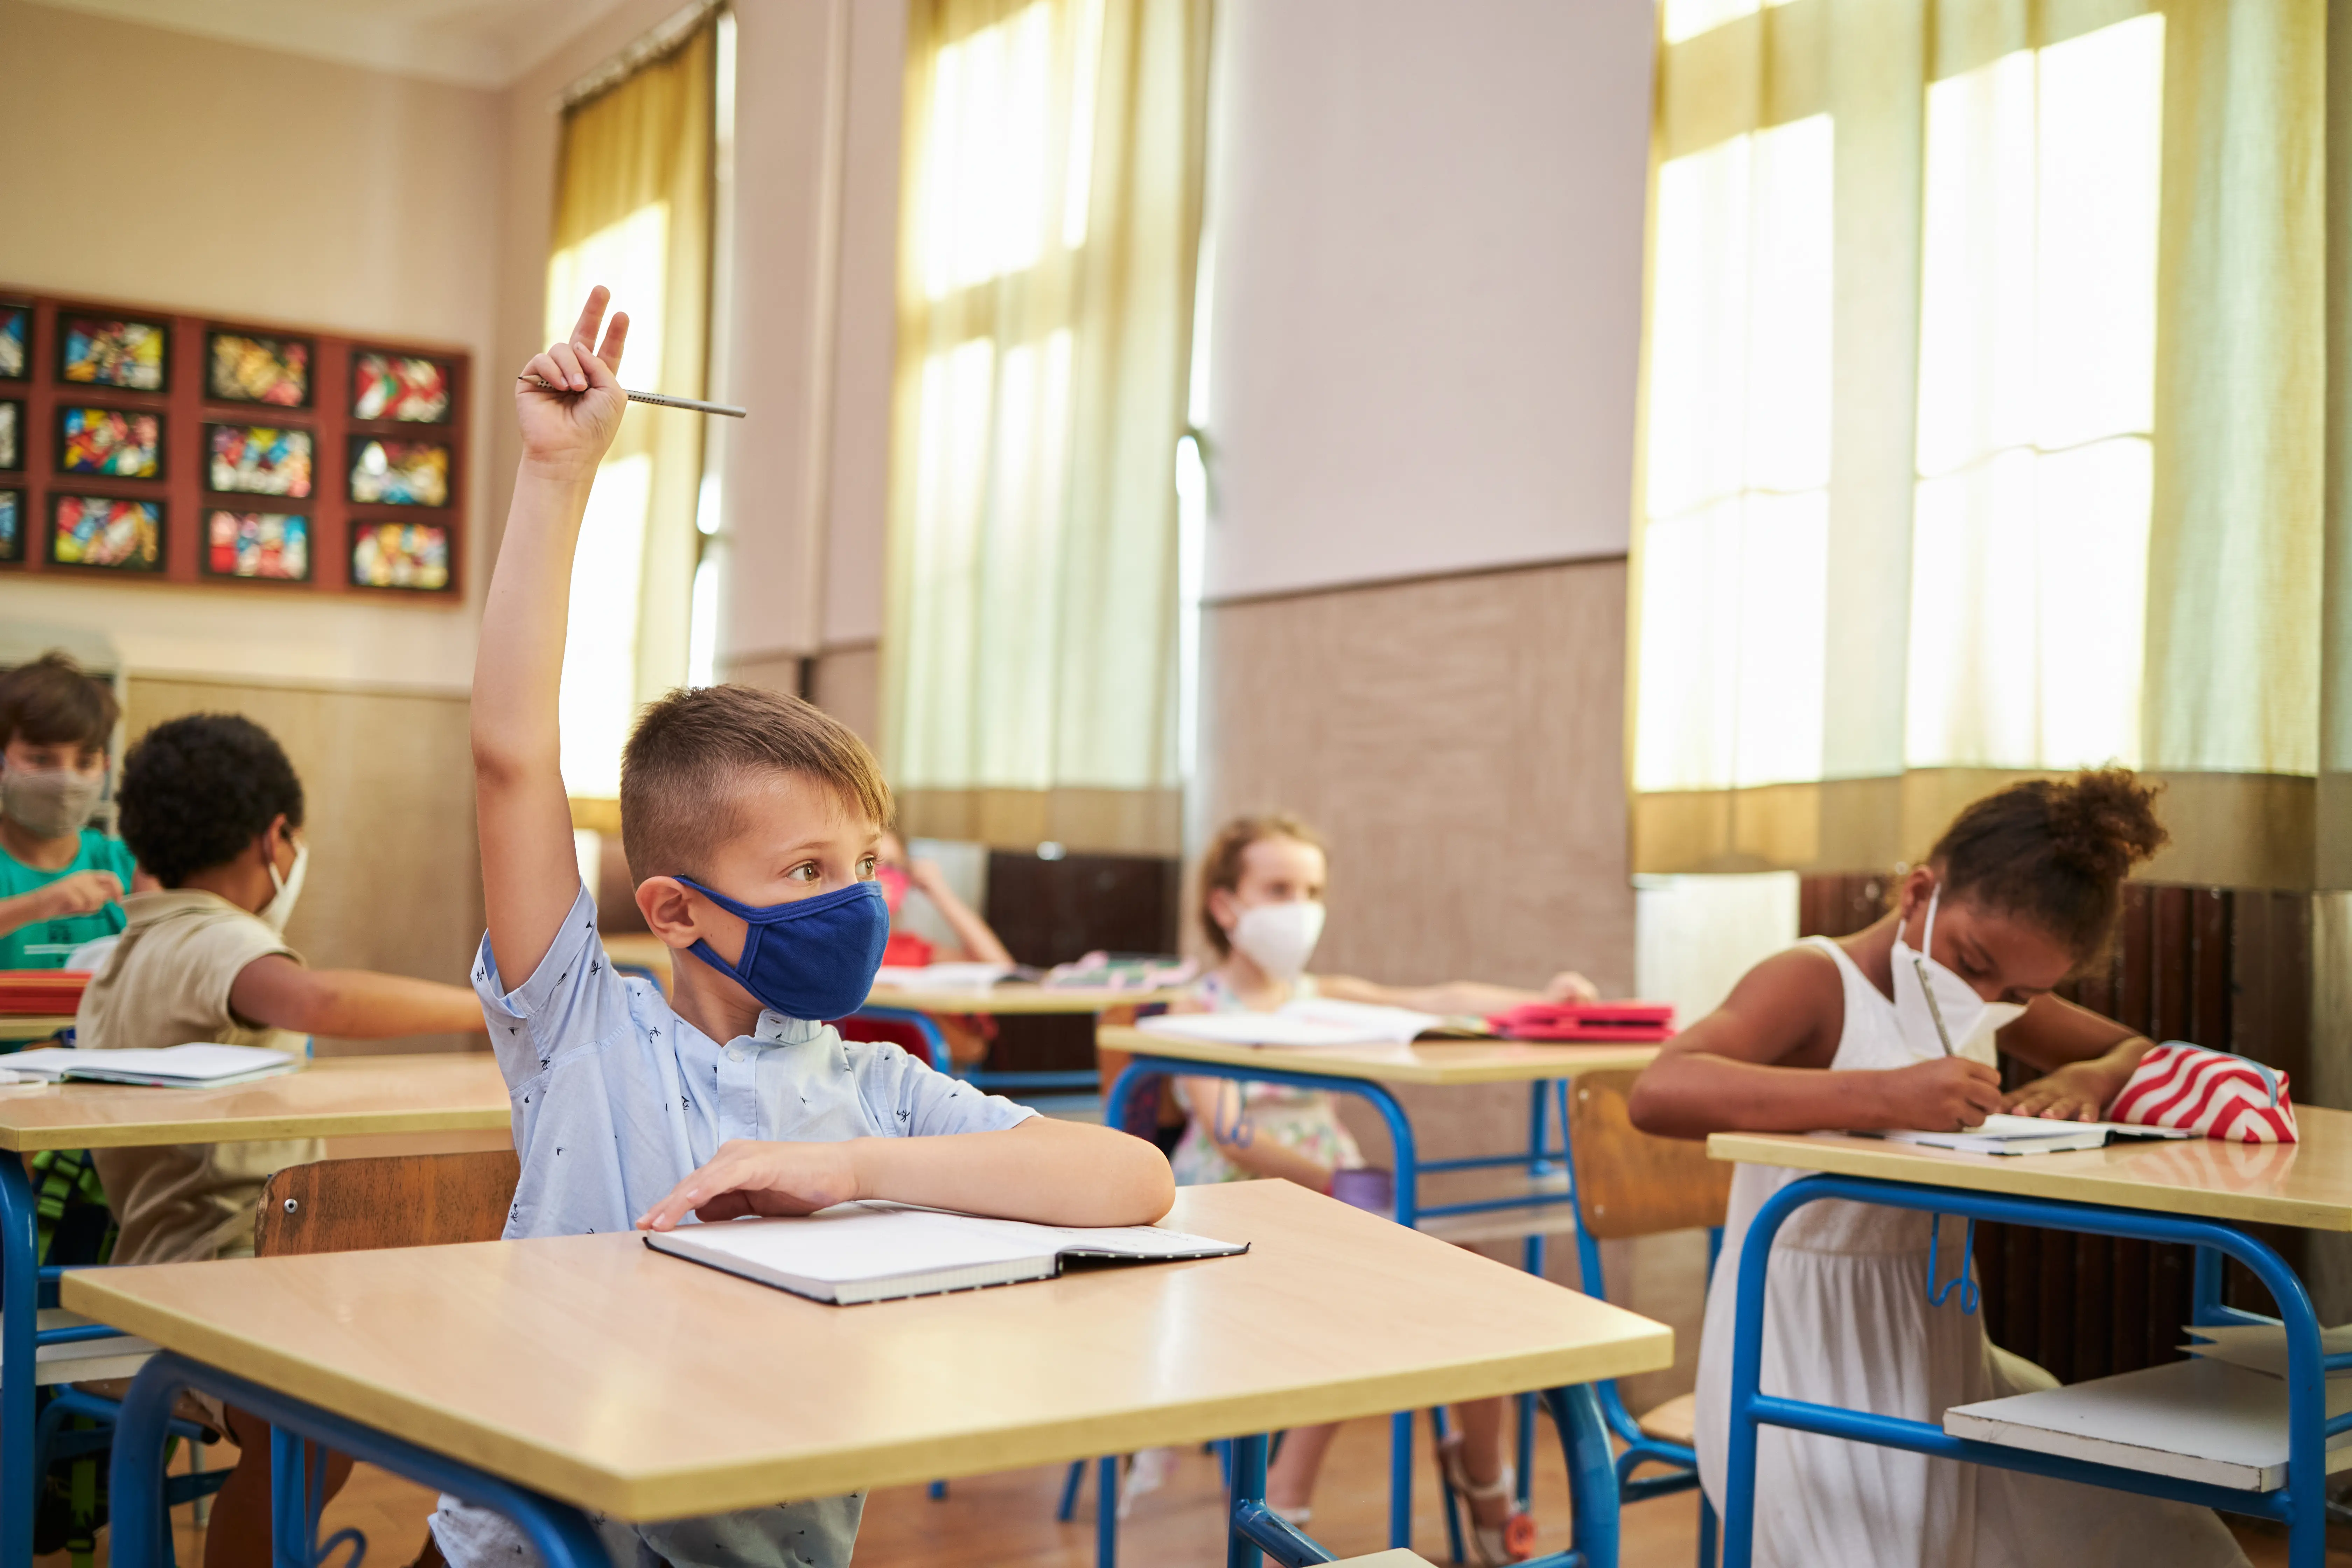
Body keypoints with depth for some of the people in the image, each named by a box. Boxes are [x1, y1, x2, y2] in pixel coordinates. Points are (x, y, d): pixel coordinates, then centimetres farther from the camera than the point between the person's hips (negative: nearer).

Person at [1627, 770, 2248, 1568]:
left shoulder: (1992, 995, 8)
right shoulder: (1815, 983, -18)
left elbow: (2139, 1052, 18)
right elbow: (1659, 1093, -36)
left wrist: (2090, 1080, -7)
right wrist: (1884, 1095, -43)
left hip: (1941, 1353, 8)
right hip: (1806, 1362, -8)